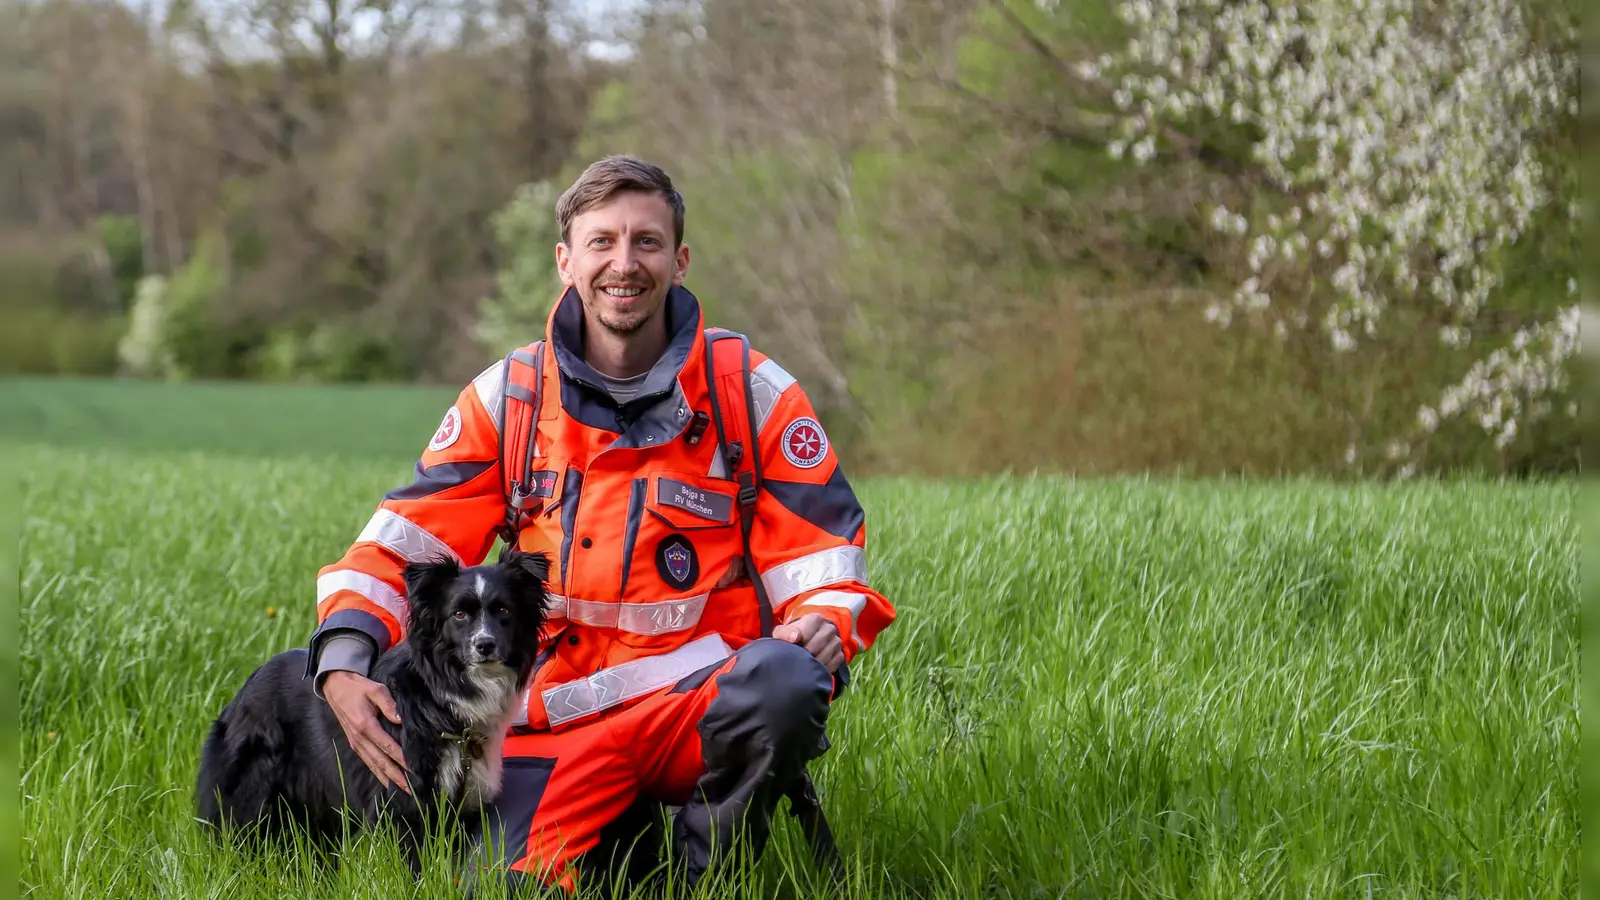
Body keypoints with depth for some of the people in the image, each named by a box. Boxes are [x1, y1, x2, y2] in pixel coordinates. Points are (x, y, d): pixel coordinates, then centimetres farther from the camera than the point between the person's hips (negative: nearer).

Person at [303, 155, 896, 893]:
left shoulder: (750, 391, 2)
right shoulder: (507, 399, 6)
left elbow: (821, 548, 3)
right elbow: (404, 539, 5)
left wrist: (825, 625, -20)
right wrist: (342, 664, -12)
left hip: (702, 698, -2)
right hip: (557, 724, 2)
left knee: (784, 680, -36)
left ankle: (701, 873, -7)